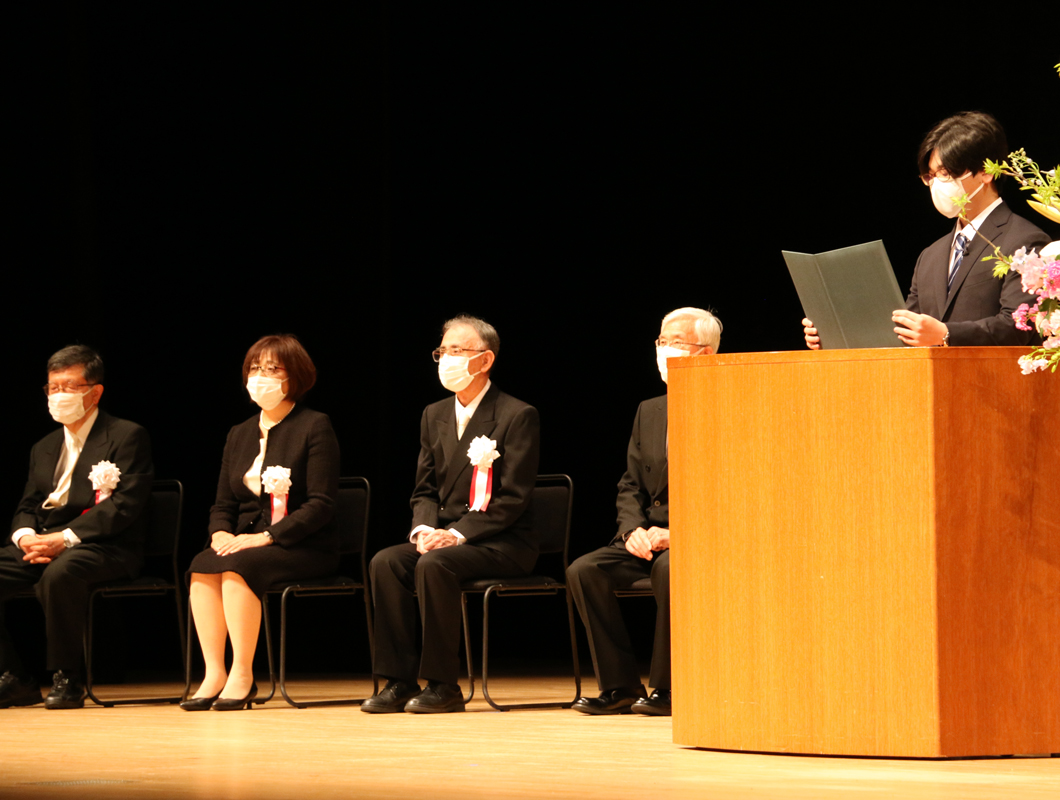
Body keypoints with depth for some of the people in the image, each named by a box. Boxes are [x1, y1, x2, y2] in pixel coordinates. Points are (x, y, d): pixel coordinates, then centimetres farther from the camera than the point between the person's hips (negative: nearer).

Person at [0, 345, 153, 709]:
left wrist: (64, 538, -21)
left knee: (59, 573, -40)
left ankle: (67, 679, -25)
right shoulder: (44, 448, 24)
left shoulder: (126, 437, 1)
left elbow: (124, 506, -12)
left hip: (105, 548, -7)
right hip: (42, 544, 7)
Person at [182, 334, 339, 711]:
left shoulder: (315, 427, -3)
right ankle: (214, 673, -27)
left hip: (304, 548, -6)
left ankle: (242, 675, -29)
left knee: (237, 566, -33)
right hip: (244, 541, 6)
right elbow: (223, 502, 17)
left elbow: (321, 504, -11)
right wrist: (220, 533, -7)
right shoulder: (240, 434, 18)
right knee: (202, 565, -26)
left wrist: (266, 537, -20)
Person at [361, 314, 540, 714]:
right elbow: (424, 490, 15)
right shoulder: (434, 415, 15)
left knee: (433, 565, -33)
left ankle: (442, 684, -26)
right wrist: (424, 528, -8)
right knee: (385, 562, -21)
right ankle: (398, 681, -19)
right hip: (442, 536, 6)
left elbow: (513, 498, -13)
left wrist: (458, 532, -21)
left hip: (502, 544, -6)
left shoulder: (517, 416, -7)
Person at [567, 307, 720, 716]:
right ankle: (619, 685, -10)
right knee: (584, 571, -17)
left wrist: (678, 534, -21)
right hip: (647, 535, 7)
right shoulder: (648, 412, 17)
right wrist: (633, 530, -6)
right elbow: (630, 486, 15)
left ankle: (667, 687, -23)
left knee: (669, 570, -37)